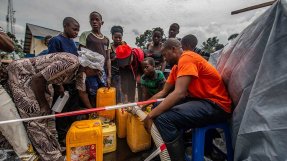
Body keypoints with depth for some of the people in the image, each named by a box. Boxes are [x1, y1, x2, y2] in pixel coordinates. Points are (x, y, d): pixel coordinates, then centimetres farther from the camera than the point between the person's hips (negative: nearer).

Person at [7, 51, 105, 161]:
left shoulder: (81, 71, -3)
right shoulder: (69, 63, -32)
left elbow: (82, 91, 6)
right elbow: (37, 79, -27)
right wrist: (42, 102, -12)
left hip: (33, 77, 9)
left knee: (46, 112, 11)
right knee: (35, 119, -8)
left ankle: (53, 148, 25)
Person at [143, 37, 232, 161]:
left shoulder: (186, 58, -14)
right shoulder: (176, 66, 14)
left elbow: (179, 93, -26)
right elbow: (164, 92, 15)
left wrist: (150, 115, -23)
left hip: (216, 105, -9)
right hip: (200, 100, 10)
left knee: (162, 118, -25)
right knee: (162, 107, 8)